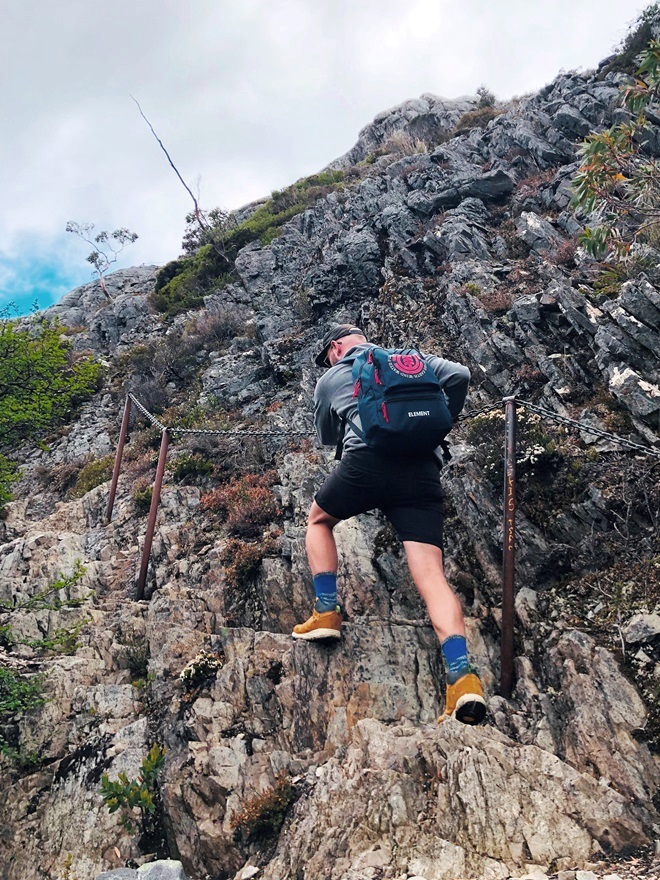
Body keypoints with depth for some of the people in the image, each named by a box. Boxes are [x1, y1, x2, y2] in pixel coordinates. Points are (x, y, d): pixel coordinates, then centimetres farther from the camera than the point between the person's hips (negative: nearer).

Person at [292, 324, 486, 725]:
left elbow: (327, 436, 36)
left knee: (319, 520, 28)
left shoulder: (329, 380, 23)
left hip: (368, 460, -1)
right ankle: (462, 677, -23)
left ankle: (327, 613, 17)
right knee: (431, 574, -6)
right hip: (422, 469, 2)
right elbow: (459, 375, 11)